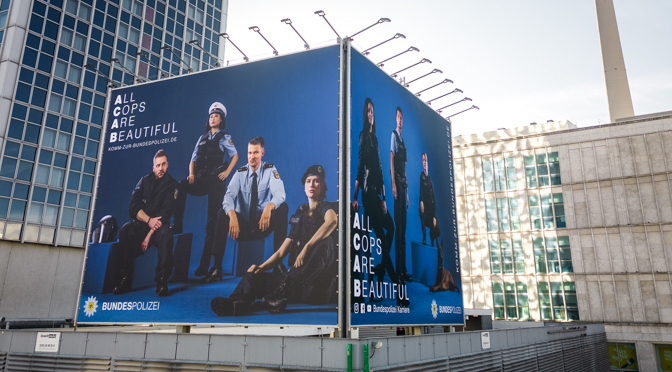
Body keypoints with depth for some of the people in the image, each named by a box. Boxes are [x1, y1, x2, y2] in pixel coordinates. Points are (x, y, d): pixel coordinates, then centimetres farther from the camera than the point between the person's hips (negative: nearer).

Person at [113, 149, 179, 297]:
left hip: (158, 225, -2)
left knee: (166, 234, -35)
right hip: (140, 224, 3)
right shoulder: (145, 181, 10)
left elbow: (165, 214, -8)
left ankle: (162, 281, -30)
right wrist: (148, 220, -18)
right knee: (125, 230, -29)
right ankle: (125, 279, -25)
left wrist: (149, 235, -18)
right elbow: (133, 207, 0)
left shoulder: (172, 185, 1)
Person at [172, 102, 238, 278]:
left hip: (216, 181, -4)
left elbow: (235, 155, 5)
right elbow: (193, 159, 17)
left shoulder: (224, 137, 8)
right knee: (179, 186, -28)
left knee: (212, 221, -4)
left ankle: (205, 262, -1)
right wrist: (191, 174, -2)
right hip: (200, 180, 4)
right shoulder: (202, 138, 20)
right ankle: (177, 225, -18)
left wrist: (227, 172, -9)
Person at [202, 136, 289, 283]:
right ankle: (217, 267, -26)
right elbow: (229, 195, -17)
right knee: (223, 212, -25)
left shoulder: (270, 170, -4)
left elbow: (279, 194, -21)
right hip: (242, 224, 1)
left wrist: (269, 207, -44)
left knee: (283, 207, -27)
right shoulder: (240, 173, 0)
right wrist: (232, 215, -39)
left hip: (263, 226, -1)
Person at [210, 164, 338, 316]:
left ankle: (280, 294, -37)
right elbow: (281, 252, 17)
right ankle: (236, 303, -42)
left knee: (326, 242, -33)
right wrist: (261, 267, -1)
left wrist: (306, 248, -31)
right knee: (253, 275, -10)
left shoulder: (325, 207, 5)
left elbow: (333, 220, -25)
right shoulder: (300, 214, 22)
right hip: (298, 283, 6)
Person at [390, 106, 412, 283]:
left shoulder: (402, 139, 22)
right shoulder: (393, 135, -1)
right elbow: (391, 159, -10)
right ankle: (399, 270, -6)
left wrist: (406, 190, 19)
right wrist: (394, 184, -18)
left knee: (404, 227, 7)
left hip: (403, 183, 8)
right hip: (397, 181, -8)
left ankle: (404, 269, 11)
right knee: (398, 226, -9)